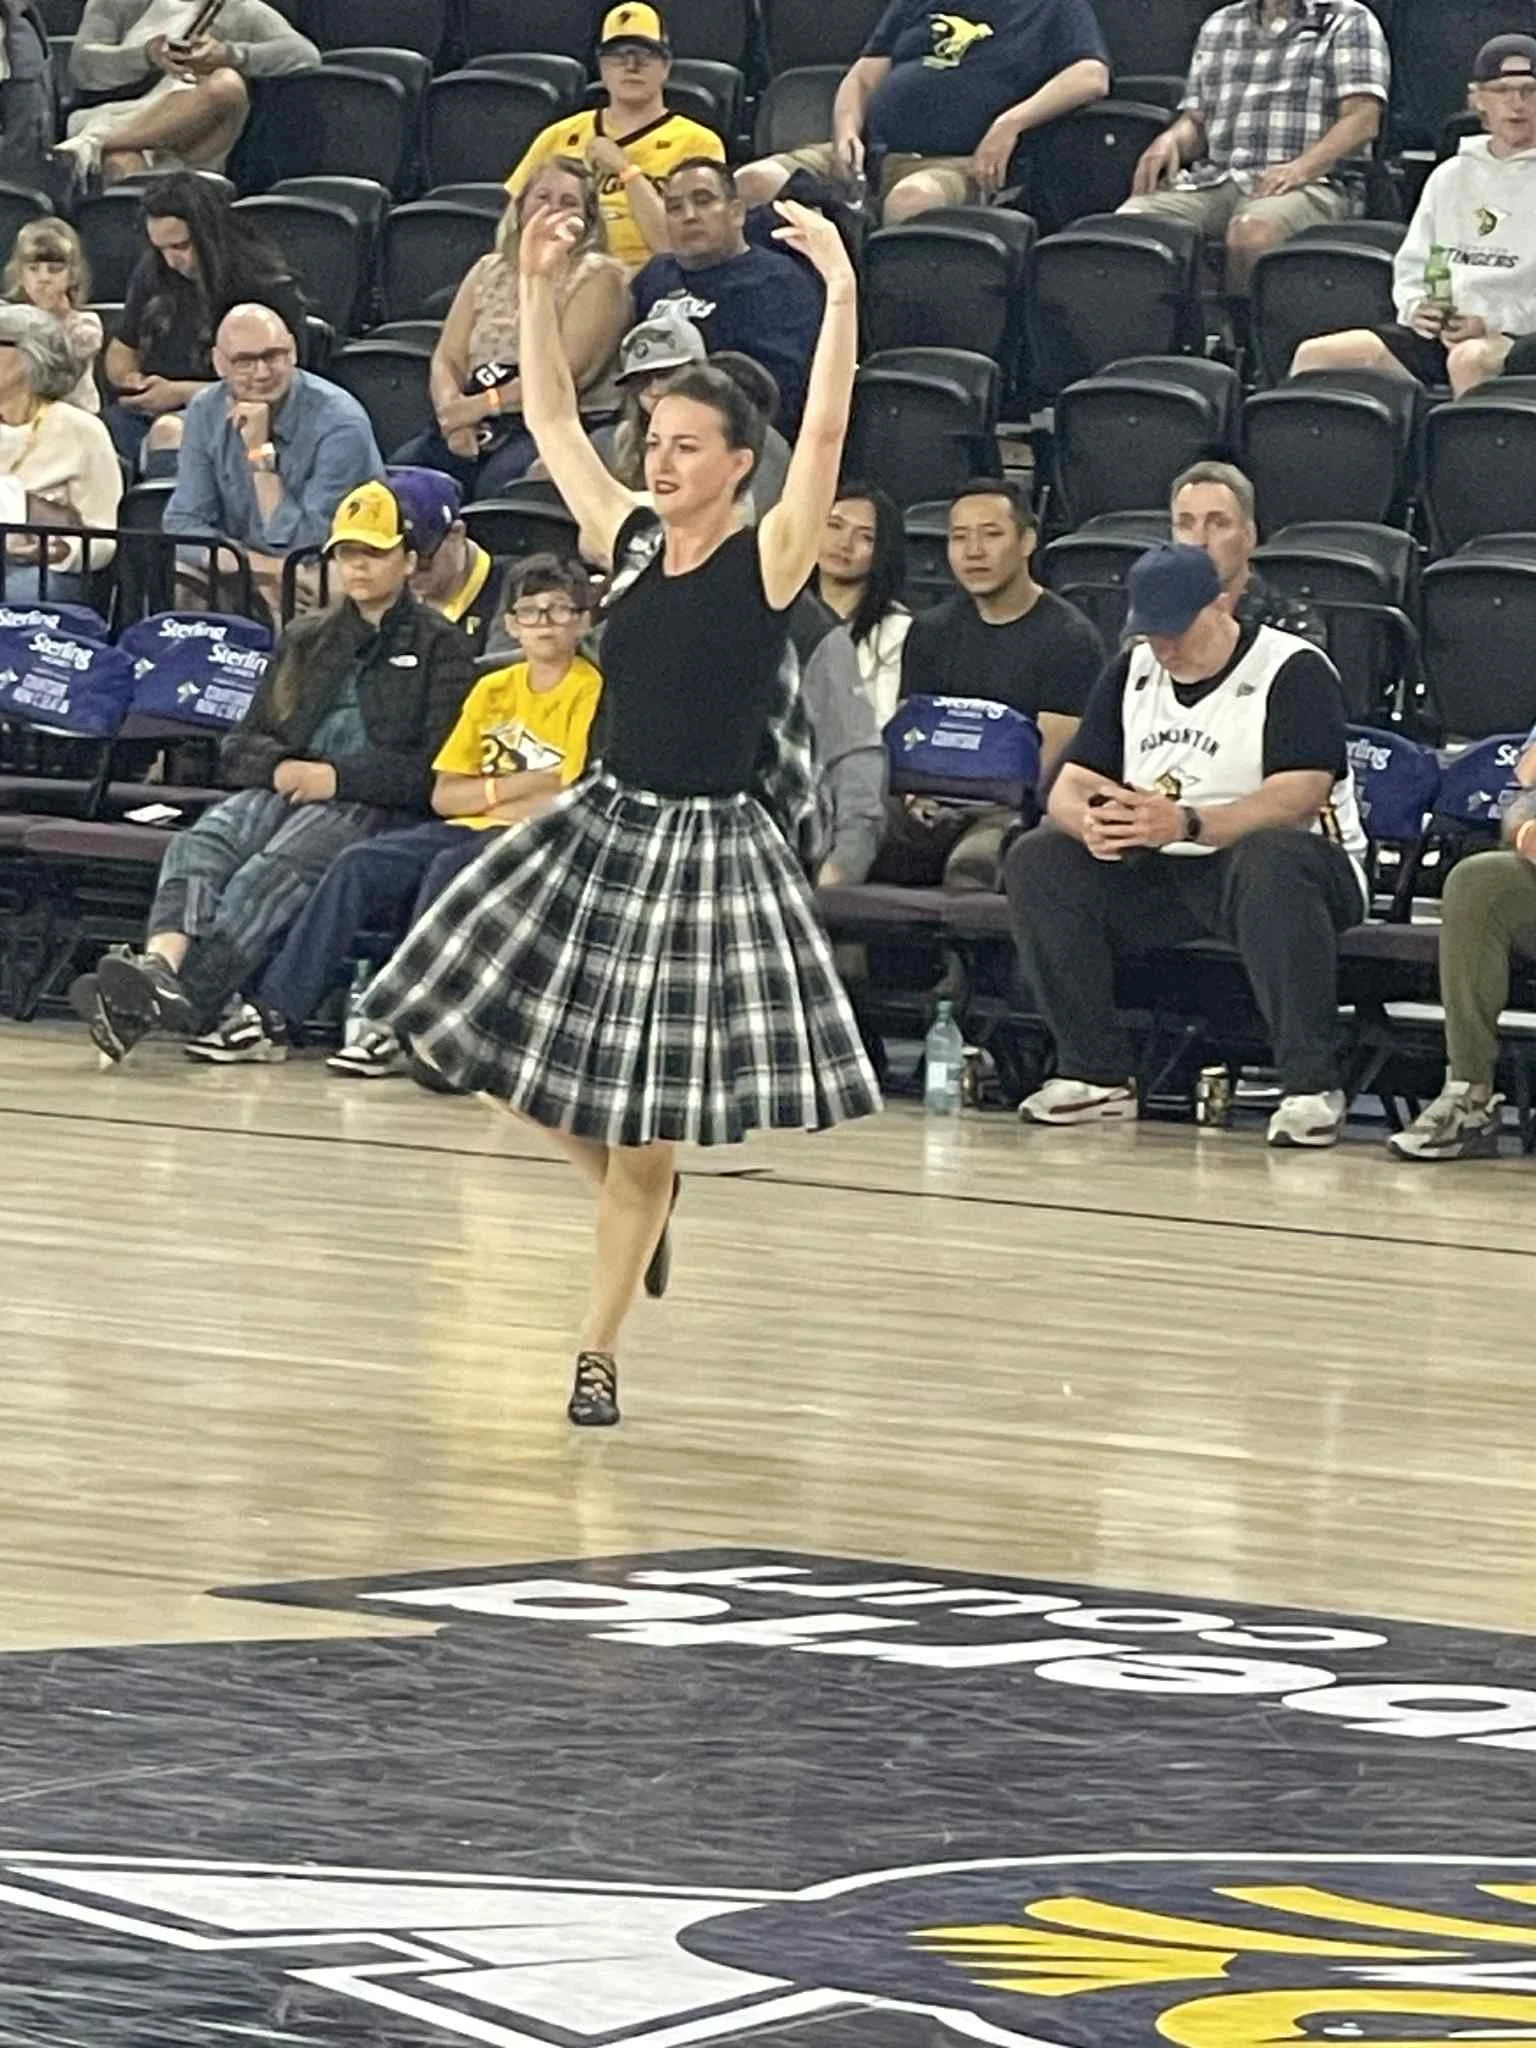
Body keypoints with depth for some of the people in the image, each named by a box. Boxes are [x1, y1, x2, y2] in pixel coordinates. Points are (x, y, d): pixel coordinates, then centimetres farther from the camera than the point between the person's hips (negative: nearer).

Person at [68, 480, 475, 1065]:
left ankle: (184, 995, -57)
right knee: (198, 846, -29)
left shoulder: (440, 648, 10)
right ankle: (162, 966, -56)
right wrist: (281, 767, -2)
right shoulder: (305, 640, 28)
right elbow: (241, 745, 23)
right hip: (284, 790, 5)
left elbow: (439, 769, -2)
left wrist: (336, 776, -12)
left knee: (273, 872, -35)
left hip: (373, 804, -5)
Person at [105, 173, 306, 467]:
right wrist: (129, 378, 3)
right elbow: (122, 350, 28)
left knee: (169, 431, -41)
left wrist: (180, 393, -13)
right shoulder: (152, 271, 14)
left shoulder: (269, 288, -5)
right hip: (146, 412, 5)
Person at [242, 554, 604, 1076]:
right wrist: (516, 786, -6)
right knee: (360, 864, -18)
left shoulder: (592, 694, -3)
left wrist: (484, 795, -3)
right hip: (470, 835, 6)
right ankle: (273, 1015, -23)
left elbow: (568, 803, -14)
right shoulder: (493, 690, 15)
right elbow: (444, 796, 9)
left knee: (451, 868, -36)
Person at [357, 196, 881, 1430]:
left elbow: (825, 430, -22)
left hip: (707, 852, -6)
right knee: (503, 1046, 6)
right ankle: (642, 1193, 29)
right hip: (602, 830, 6)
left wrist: (842, 294, -30)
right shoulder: (631, 542, 5)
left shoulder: (769, 561, -10)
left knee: (647, 1132, -1)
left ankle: (598, 1356, 11)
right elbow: (550, 416, 12)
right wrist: (539, 287, 5)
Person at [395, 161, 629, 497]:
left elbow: (570, 372, -7)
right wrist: (453, 413, -9)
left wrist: (485, 403, -14)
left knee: (499, 482, -38)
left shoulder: (598, 277, 6)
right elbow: (447, 359, 14)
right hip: (477, 431, 5)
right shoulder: (487, 272, 23)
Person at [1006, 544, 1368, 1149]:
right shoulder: (1132, 674, 12)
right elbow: (1069, 787, 6)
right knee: (1035, 861, -13)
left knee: (1270, 862, -40)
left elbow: (1297, 799, -22)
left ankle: (1310, 1086, -38)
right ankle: (1095, 1076, -14)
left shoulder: (1294, 670, -9)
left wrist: (1186, 824, -36)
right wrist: (1090, 821, -21)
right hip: (1162, 879, 6)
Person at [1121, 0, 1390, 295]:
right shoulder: (1219, 25, 26)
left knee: (1251, 232, -40)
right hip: (1213, 180, 4)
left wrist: (1301, 168, -19)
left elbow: (1364, 120, -2)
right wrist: (1170, 140, -1)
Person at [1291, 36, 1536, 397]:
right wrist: (1416, 309, 2)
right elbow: (1410, 266, 24)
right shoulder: (1450, 177, 22)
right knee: (1316, 354, -11)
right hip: (1439, 333, 6)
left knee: (1470, 359, -42)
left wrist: (1493, 326, -14)